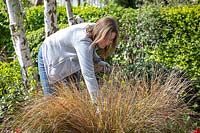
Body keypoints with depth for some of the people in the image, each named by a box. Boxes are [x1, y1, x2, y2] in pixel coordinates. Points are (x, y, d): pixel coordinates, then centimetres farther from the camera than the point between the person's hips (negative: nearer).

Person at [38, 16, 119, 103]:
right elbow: (88, 73, -47)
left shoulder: (94, 29, -16)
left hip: (67, 58, 8)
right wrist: (97, 100, -50)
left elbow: (89, 51, 8)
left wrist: (98, 61, -12)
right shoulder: (83, 41, -40)